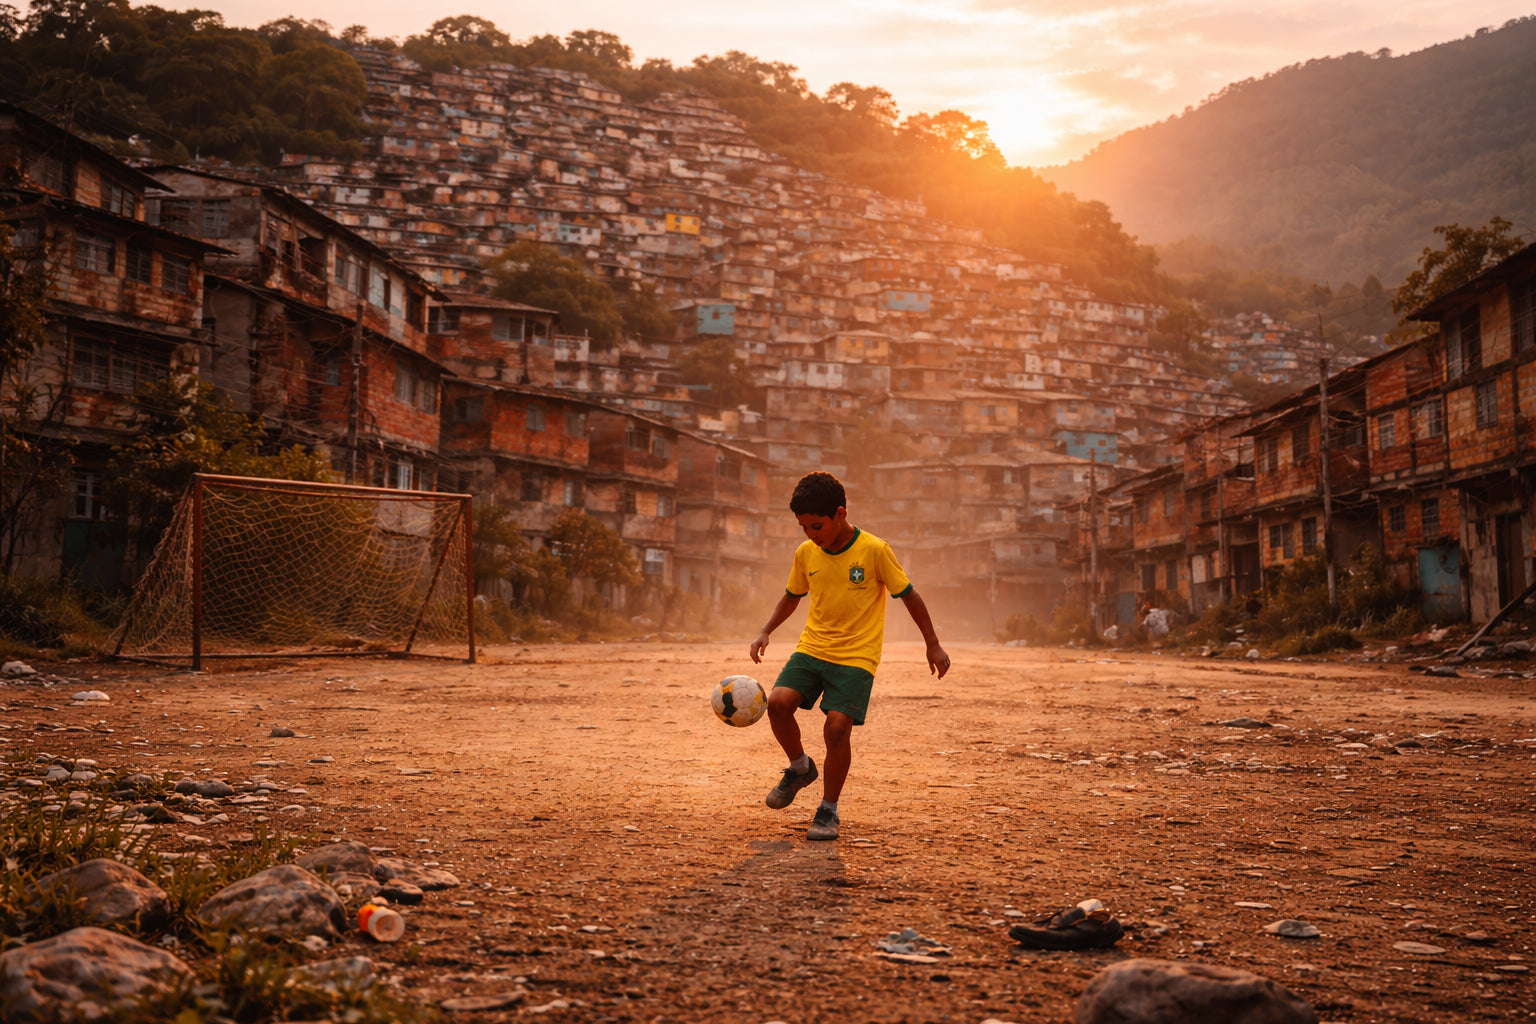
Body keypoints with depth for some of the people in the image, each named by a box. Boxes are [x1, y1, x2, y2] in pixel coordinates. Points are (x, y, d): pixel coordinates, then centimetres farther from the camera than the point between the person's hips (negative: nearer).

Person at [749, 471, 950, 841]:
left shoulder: (875, 551, -12)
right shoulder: (806, 553, 1)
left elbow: (909, 595, -2)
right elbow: (792, 596, 19)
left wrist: (933, 645, 2)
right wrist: (766, 632, 6)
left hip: (856, 657, -4)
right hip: (811, 649, 4)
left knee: (837, 726, -16)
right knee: (778, 702, -18)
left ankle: (829, 810, 5)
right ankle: (800, 768, 10)